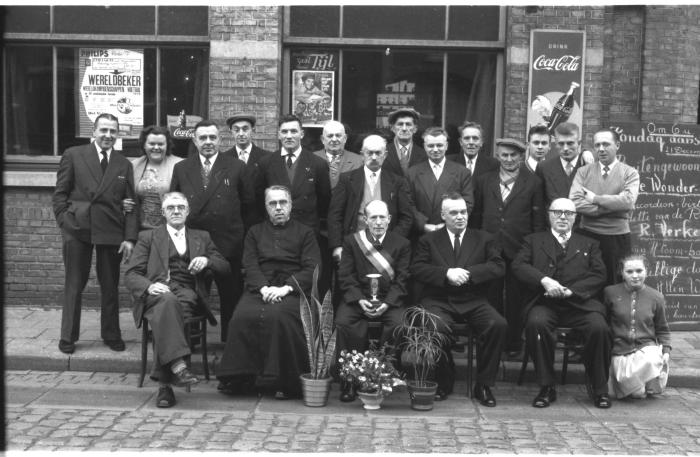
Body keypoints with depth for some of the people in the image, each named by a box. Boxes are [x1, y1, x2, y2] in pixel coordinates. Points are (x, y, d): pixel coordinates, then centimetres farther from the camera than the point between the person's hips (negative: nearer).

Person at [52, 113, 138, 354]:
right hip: (77, 228, -1)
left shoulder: (124, 165, 8)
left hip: (111, 231, 2)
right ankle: (68, 337, 17)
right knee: (74, 285, 6)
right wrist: (64, 223, -7)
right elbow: (60, 194, 3)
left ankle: (111, 334, 23)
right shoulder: (73, 155, 3)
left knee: (110, 286, 8)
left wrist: (129, 238, -4)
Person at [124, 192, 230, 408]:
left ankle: (164, 383, -37)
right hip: (157, 293, -1)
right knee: (167, 300, -38)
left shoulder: (201, 237, 27)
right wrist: (149, 286, -13)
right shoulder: (148, 237, 21)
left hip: (188, 294, 1)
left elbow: (225, 267, 22)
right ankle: (178, 366, -48)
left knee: (164, 315, -35)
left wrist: (207, 260, -1)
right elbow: (131, 275, 10)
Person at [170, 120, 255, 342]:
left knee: (230, 295, 4)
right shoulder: (181, 169, 8)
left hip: (227, 242, -1)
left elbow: (248, 200, 8)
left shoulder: (235, 167, 2)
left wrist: (228, 216, 9)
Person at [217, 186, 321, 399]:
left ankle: (284, 381, -24)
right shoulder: (255, 232, 23)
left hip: (291, 291, -2)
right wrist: (264, 288, -11)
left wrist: (286, 288, -12)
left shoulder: (304, 232, 16)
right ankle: (238, 378, -18)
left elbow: (312, 269, 4)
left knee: (277, 316, -34)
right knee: (243, 316, -29)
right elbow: (250, 266, 9)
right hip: (259, 289, 2)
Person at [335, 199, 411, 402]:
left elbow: (402, 279, 0)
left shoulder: (402, 244, 8)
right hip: (358, 298, 0)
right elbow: (345, 276, 2)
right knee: (343, 322, -28)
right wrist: (360, 300, -15)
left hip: (389, 300, 0)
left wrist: (387, 303, -15)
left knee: (399, 323, -30)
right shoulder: (351, 241, 9)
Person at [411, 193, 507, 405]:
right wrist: (446, 273, -14)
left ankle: (483, 384, -10)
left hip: (473, 301, 1)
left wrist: (469, 273, -12)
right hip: (438, 300, -1)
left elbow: (498, 267, 3)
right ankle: (444, 382, -6)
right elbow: (416, 268, 1)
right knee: (437, 327, -34)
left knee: (498, 325, -28)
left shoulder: (484, 239, 18)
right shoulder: (428, 240, 15)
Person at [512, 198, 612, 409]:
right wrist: (544, 280, -14)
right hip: (544, 303, -1)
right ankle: (546, 387, -19)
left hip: (579, 302, 1)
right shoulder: (533, 240, 21)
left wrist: (570, 290, -9)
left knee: (599, 328, -28)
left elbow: (599, 276, 9)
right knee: (536, 323, -33)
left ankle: (599, 389, -8)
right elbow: (518, 266, 4)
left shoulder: (589, 244, 24)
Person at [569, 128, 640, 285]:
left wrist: (595, 198, -9)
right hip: (587, 236, 1)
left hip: (618, 238, -1)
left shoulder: (629, 173, 2)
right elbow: (575, 202, -9)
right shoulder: (583, 171, 6)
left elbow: (628, 201, -15)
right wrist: (611, 207, -12)